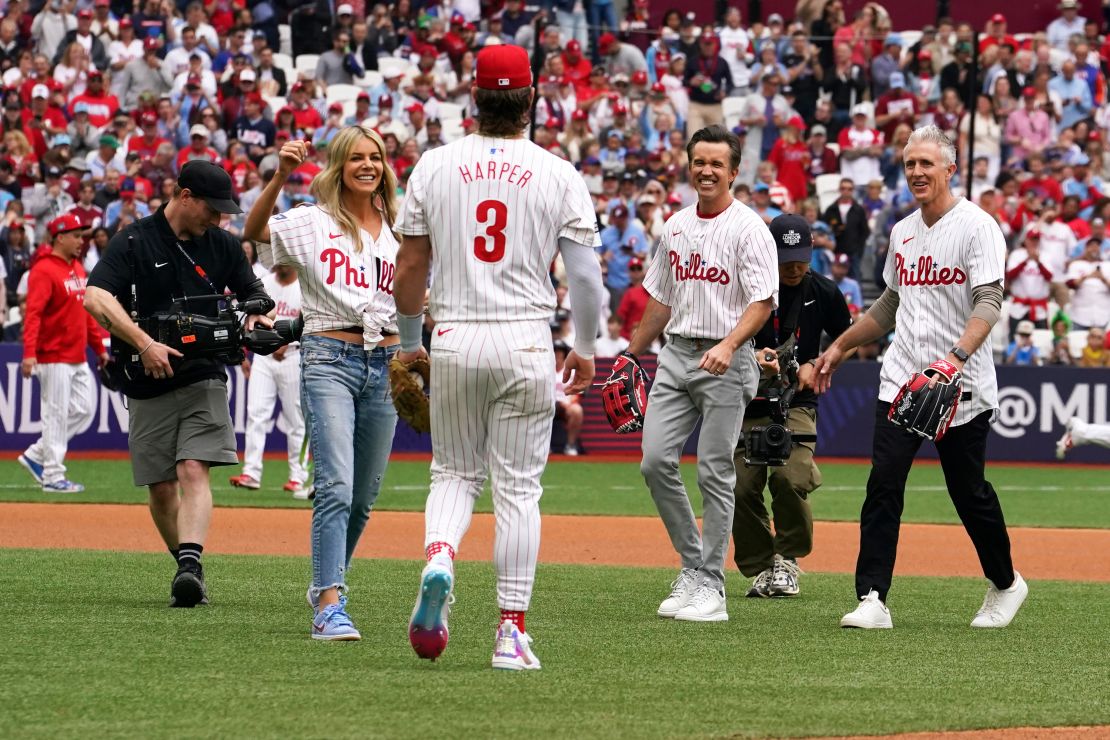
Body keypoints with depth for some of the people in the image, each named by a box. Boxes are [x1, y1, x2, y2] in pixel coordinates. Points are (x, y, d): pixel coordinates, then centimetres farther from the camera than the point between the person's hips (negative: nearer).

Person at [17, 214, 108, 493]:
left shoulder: (77, 268, 15)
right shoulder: (44, 271, -13)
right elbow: (33, 314, -22)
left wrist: (99, 347, 20)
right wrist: (29, 353, -31)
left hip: (79, 358, 9)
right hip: (55, 358, -9)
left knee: (84, 409, 11)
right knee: (56, 414, -4)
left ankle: (36, 455, 19)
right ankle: (53, 476, 3)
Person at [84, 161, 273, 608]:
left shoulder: (222, 246, 8)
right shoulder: (133, 242, -5)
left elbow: (253, 293, 21)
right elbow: (96, 298, -19)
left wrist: (258, 315, -4)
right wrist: (143, 343, -28)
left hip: (204, 380, 1)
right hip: (148, 387, -1)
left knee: (193, 470, -18)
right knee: (161, 486, 4)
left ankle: (190, 565, -32)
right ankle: (187, 567, 22)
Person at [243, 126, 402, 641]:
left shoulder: (397, 231, 14)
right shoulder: (312, 222, 1)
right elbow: (255, 231, -16)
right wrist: (280, 176, -28)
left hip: (384, 365, 5)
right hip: (329, 359, -5)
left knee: (364, 496, 11)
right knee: (336, 485, -17)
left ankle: (328, 586, 30)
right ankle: (329, 605, -21)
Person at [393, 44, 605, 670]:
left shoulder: (434, 167, 1)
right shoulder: (559, 175, -3)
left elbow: (410, 267, 6)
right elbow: (585, 274, -4)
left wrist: (409, 342, 19)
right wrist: (586, 348, 11)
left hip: (454, 340, 1)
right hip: (526, 343, -1)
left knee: (455, 471, 16)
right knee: (519, 486, 4)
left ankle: (438, 559, -14)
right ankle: (512, 631, 1)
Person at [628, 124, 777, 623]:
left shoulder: (748, 228, -7)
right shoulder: (676, 226, 14)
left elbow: (763, 301, -14)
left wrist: (729, 345, -29)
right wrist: (631, 356, 22)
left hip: (725, 362, -6)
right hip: (676, 355, 6)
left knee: (715, 472, -4)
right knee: (655, 460, -4)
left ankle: (710, 584, 1)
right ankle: (692, 564, 9)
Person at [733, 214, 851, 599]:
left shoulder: (823, 292, -1)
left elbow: (846, 339, 15)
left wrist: (815, 365, -2)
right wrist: (752, 358, -28)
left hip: (797, 402, 0)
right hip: (747, 404, 0)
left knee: (789, 478, -20)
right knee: (741, 488, -8)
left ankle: (787, 559, 3)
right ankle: (761, 569, 10)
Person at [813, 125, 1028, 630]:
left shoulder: (977, 226, -8)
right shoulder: (903, 232, 14)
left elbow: (989, 301, -18)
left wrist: (957, 357, -33)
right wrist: (839, 348, 27)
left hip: (962, 388, -5)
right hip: (901, 380, 5)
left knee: (969, 491, 4)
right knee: (883, 484, -9)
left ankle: (1005, 584, 28)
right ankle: (872, 600, -12)